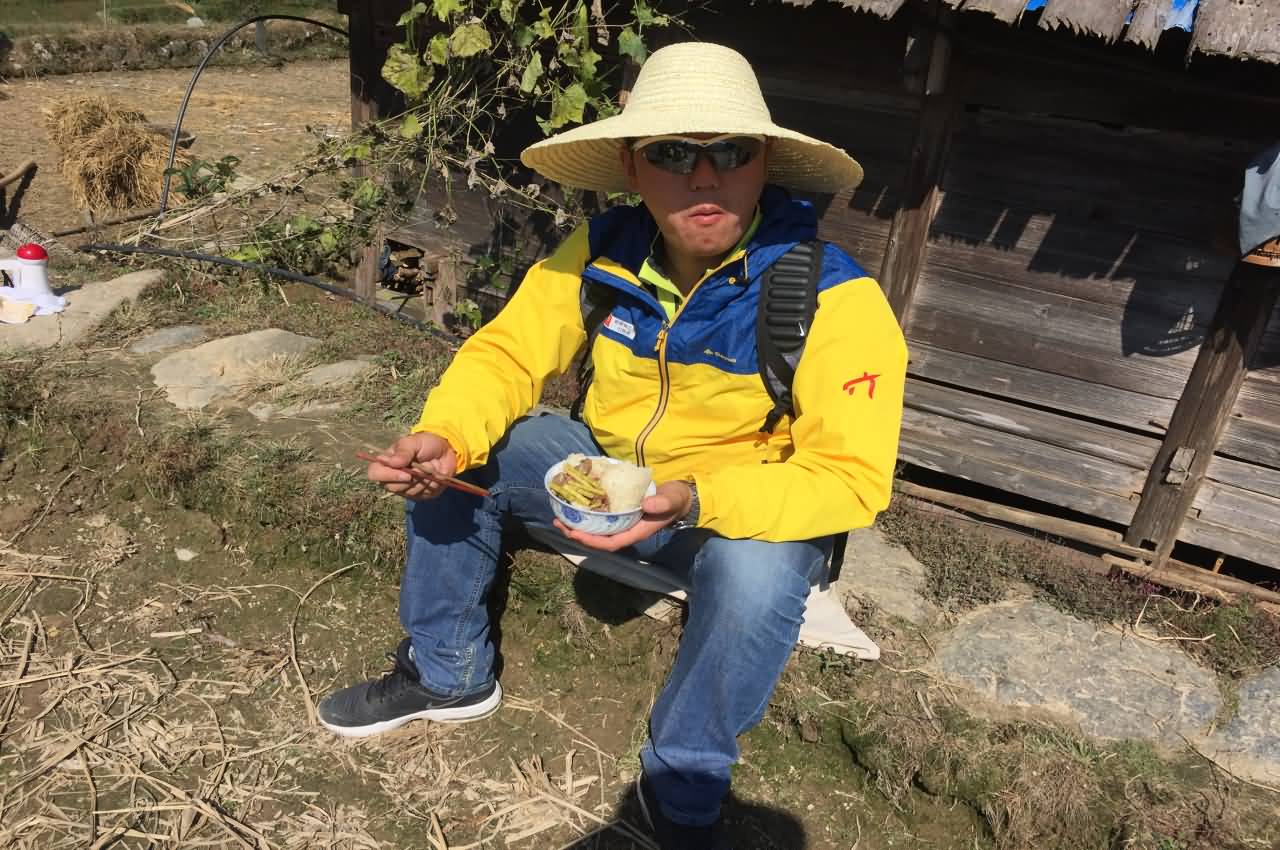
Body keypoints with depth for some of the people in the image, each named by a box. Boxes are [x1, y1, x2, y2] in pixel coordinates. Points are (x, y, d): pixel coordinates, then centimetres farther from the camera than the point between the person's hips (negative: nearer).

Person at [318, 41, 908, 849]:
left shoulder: (835, 297, -26)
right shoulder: (603, 251, -13)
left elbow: (852, 479, -28)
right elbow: (505, 352, -8)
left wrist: (696, 500, -43)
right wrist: (445, 436, -30)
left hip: (751, 504, -4)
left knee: (756, 576, -37)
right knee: (455, 460, -8)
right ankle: (448, 673, 15)